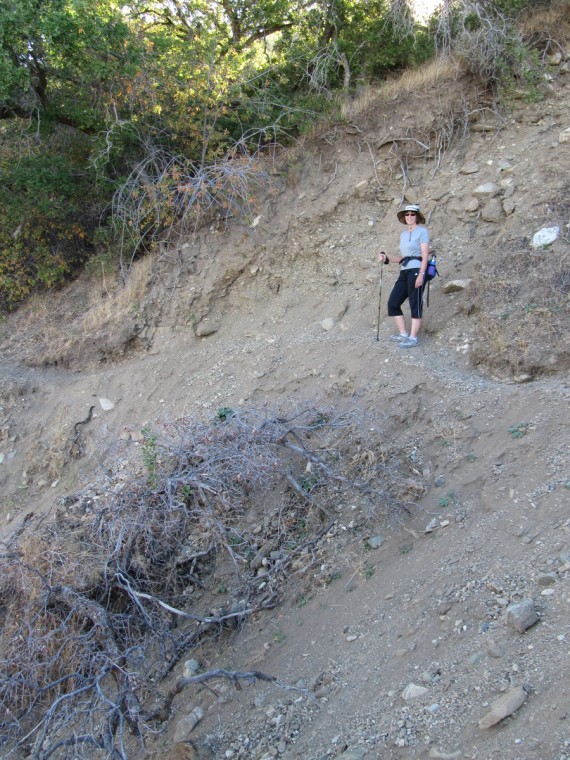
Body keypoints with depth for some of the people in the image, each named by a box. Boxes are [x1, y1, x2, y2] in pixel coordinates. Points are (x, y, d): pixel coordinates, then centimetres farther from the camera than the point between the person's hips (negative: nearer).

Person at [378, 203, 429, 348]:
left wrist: (421, 274, -19)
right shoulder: (403, 234, 19)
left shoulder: (422, 231, -2)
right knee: (393, 303, 4)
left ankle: (413, 338, 0)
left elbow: (425, 255, -10)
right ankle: (403, 334, 11)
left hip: (416, 271, -8)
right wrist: (387, 259, 6)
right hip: (404, 272, 8)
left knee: (415, 305, -4)